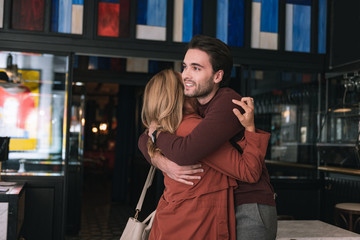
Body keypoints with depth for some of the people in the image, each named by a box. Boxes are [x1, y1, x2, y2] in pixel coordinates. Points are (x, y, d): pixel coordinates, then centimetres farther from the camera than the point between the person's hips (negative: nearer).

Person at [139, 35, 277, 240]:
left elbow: (186, 153, -33)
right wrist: (163, 163, -16)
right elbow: (144, 140, 6)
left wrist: (157, 132, -12)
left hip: (250, 209, -7)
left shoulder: (228, 103, -21)